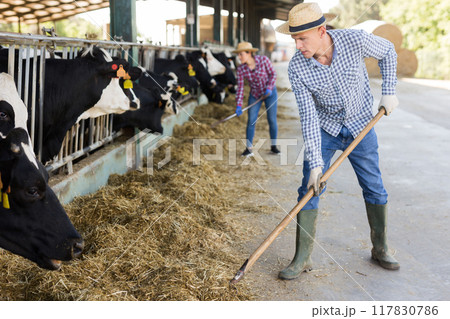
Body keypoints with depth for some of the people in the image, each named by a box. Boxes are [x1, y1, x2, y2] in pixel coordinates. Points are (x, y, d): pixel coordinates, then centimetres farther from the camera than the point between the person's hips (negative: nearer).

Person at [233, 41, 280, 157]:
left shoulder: (263, 59, -21)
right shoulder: (240, 69, -16)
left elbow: (273, 74, -12)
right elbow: (240, 88, -14)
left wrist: (269, 88, -25)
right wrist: (238, 105, -22)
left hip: (270, 93, -2)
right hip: (255, 95, 2)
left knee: (272, 120, 0)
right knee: (251, 121, -5)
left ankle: (273, 146, 15)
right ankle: (249, 148, 0)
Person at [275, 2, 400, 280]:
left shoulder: (355, 40, -22)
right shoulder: (297, 67, -22)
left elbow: (387, 52, 1)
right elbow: (308, 116, -21)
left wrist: (389, 92, -5)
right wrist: (315, 162, -26)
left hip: (361, 126, 1)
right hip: (324, 129, 0)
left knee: (375, 190, 7)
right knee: (309, 191, -7)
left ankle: (380, 249, 28)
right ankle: (303, 259, 4)